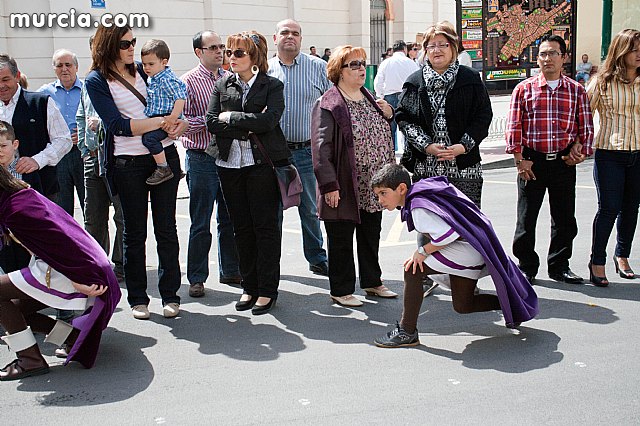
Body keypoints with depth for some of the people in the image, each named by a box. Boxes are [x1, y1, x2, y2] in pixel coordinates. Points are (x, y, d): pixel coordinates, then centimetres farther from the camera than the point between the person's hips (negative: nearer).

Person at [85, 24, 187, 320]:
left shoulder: (144, 70, 11)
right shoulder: (96, 81, -2)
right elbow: (119, 126, -13)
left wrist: (180, 123, -8)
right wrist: (162, 122, -18)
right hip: (128, 163, -3)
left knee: (166, 229, 5)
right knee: (134, 232, 6)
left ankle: (170, 294, 13)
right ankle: (137, 298, 17)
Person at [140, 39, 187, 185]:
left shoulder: (167, 79, -16)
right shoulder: (151, 79, 15)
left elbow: (180, 97, -23)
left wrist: (174, 117, -29)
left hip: (165, 119, -11)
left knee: (149, 137, -28)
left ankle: (163, 169, -20)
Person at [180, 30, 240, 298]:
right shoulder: (188, 82, -5)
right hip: (202, 159, -5)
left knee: (229, 219, 13)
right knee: (200, 223, 2)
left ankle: (230, 271, 26)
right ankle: (197, 278, 13)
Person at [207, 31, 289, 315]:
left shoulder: (272, 86, 0)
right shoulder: (222, 85, 11)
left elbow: (268, 120, -16)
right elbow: (212, 123, 0)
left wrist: (231, 117, -8)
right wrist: (247, 130, -11)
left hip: (263, 163, -4)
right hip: (230, 164, 4)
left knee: (266, 227, 0)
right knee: (241, 228, 8)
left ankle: (267, 290, 8)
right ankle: (249, 287, 19)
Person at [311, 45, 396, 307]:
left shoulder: (370, 99, 14)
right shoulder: (328, 105, -12)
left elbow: (382, 135, 26)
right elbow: (321, 147, -17)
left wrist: (388, 115, 5)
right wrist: (329, 185, -22)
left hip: (373, 187, 8)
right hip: (345, 188, -7)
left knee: (371, 237, 18)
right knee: (341, 241, 4)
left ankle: (372, 282, 34)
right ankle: (341, 290, 17)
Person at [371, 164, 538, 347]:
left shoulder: (418, 209, -24)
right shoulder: (420, 192, 6)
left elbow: (448, 234, -31)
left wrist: (423, 251, -19)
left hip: (467, 248, -11)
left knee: (412, 270, -16)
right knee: (463, 306, 21)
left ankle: (407, 332, -11)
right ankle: (512, 304, 30)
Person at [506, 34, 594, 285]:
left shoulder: (576, 90, 6)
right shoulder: (524, 89, 1)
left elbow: (586, 125, 10)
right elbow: (514, 126, -2)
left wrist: (580, 149, -2)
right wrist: (519, 159, -8)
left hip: (563, 162, 2)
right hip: (532, 162, -2)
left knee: (565, 218, 9)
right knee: (526, 217, 4)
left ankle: (559, 266, 24)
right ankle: (527, 267, 19)